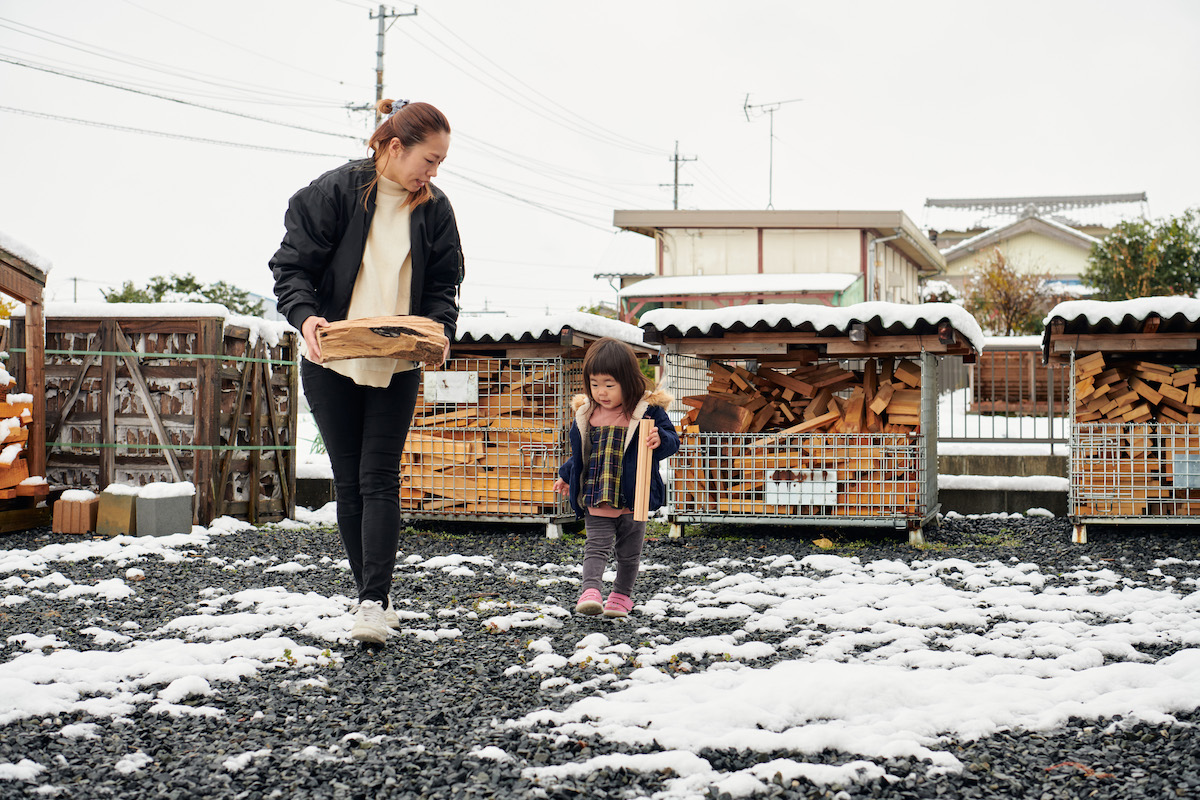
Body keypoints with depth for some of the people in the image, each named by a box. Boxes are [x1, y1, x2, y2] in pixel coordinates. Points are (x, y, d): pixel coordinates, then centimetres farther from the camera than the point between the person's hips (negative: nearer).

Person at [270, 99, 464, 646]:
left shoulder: (432, 209, 3)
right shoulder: (333, 192, -7)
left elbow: (442, 284, 8)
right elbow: (291, 265, -6)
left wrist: (440, 329, -12)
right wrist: (305, 315, -24)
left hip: (397, 365, 1)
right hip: (332, 361, -1)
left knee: (379, 478, -6)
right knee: (349, 481, 4)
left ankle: (373, 602, -9)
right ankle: (375, 595, 14)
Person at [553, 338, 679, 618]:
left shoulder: (648, 410, -8)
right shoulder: (586, 413, 4)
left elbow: (672, 440, -5)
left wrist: (660, 440, -27)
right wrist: (566, 476, 26)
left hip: (633, 499, -1)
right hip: (596, 499, 2)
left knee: (629, 552, 13)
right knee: (596, 546, -12)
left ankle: (622, 595, 29)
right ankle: (590, 591, -22)